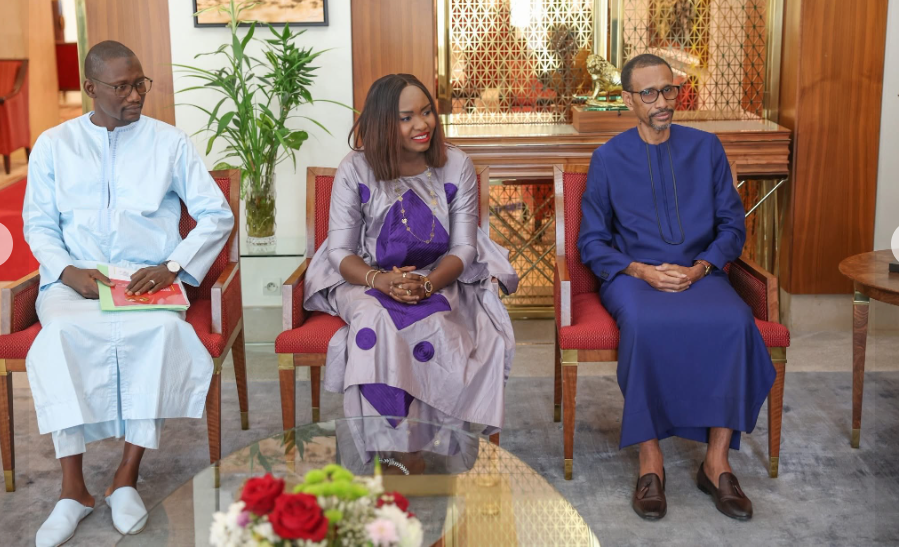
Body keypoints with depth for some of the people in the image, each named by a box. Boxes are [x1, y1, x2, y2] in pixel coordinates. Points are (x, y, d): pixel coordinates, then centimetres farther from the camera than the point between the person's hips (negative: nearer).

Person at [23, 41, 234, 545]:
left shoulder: (169, 141, 10)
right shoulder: (54, 144, 14)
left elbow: (217, 214, 6)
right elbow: (38, 223, 13)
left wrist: (172, 267, -10)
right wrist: (69, 271, -8)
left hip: (149, 281, -1)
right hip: (74, 281, 1)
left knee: (162, 328, -35)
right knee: (62, 333, -34)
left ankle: (128, 476, -25)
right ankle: (73, 489, -28)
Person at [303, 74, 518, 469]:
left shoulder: (456, 166, 0)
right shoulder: (356, 170, -3)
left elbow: (464, 247, -2)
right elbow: (341, 250, -4)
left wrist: (428, 283, -23)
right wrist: (380, 280, -25)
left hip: (438, 280, 1)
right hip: (365, 281, 0)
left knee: (435, 325, -34)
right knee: (374, 321, -35)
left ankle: (434, 448, -21)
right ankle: (383, 450, -29)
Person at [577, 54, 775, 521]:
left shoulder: (706, 148, 11)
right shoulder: (608, 158, 7)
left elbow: (732, 226, 10)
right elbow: (592, 242, 6)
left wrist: (699, 268, -9)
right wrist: (643, 271, -12)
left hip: (700, 273, 2)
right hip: (633, 274, -1)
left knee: (735, 323, -31)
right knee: (646, 326, -37)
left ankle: (717, 461, -22)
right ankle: (650, 460, -26)